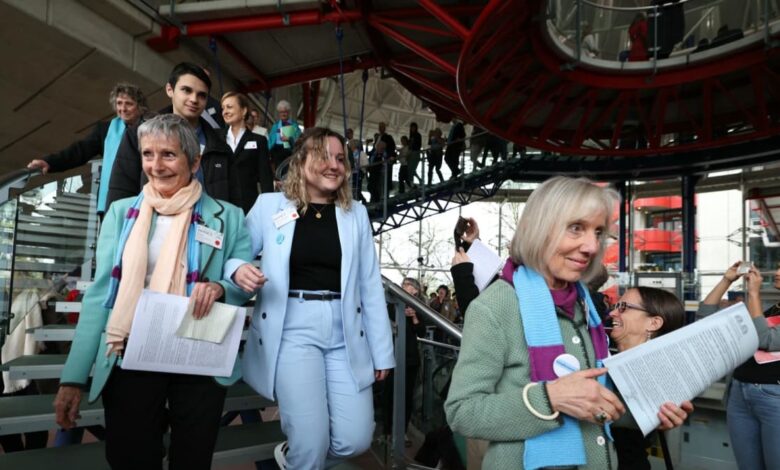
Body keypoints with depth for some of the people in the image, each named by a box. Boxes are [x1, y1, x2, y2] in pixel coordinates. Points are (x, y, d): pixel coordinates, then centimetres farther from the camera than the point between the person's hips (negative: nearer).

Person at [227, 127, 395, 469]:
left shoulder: (355, 213, 9)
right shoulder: (270, 206, 2)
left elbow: (371, 286, 9)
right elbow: (231, 256, 8)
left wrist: (382, 351, 8)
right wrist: (238, 271, -17)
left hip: (345, 334, 3)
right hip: (292, 330, -3)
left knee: (355, 440, 2)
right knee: (312, 442, -8)